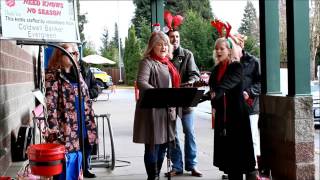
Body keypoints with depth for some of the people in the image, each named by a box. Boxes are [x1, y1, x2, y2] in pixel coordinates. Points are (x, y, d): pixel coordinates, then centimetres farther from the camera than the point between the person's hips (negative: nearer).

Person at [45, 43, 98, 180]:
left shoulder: (77, 74, 14)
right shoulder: (53, 76, -8)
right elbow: (50, 108, -15)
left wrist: (91, 129, 12)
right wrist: (55, 136, -21)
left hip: (80, 133, 7)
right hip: (65, 136, -7)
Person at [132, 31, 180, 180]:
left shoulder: (167, 63, 18)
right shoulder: (147, 62, -8)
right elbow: (141, 83, -23)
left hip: (168, 110, 8)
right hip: (152, 110, -8)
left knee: (163, 145, 14)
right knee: (153, 146, -3)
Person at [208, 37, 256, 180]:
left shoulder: (236, 67, -7)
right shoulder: (216, 69, 14)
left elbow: (228, 83, -26)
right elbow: (212, 86, 10)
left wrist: (215, 93, -43)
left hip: (236, 112, -6)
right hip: (222, 113, 6)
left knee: (237, 145, -4)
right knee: (225, 145, 6)